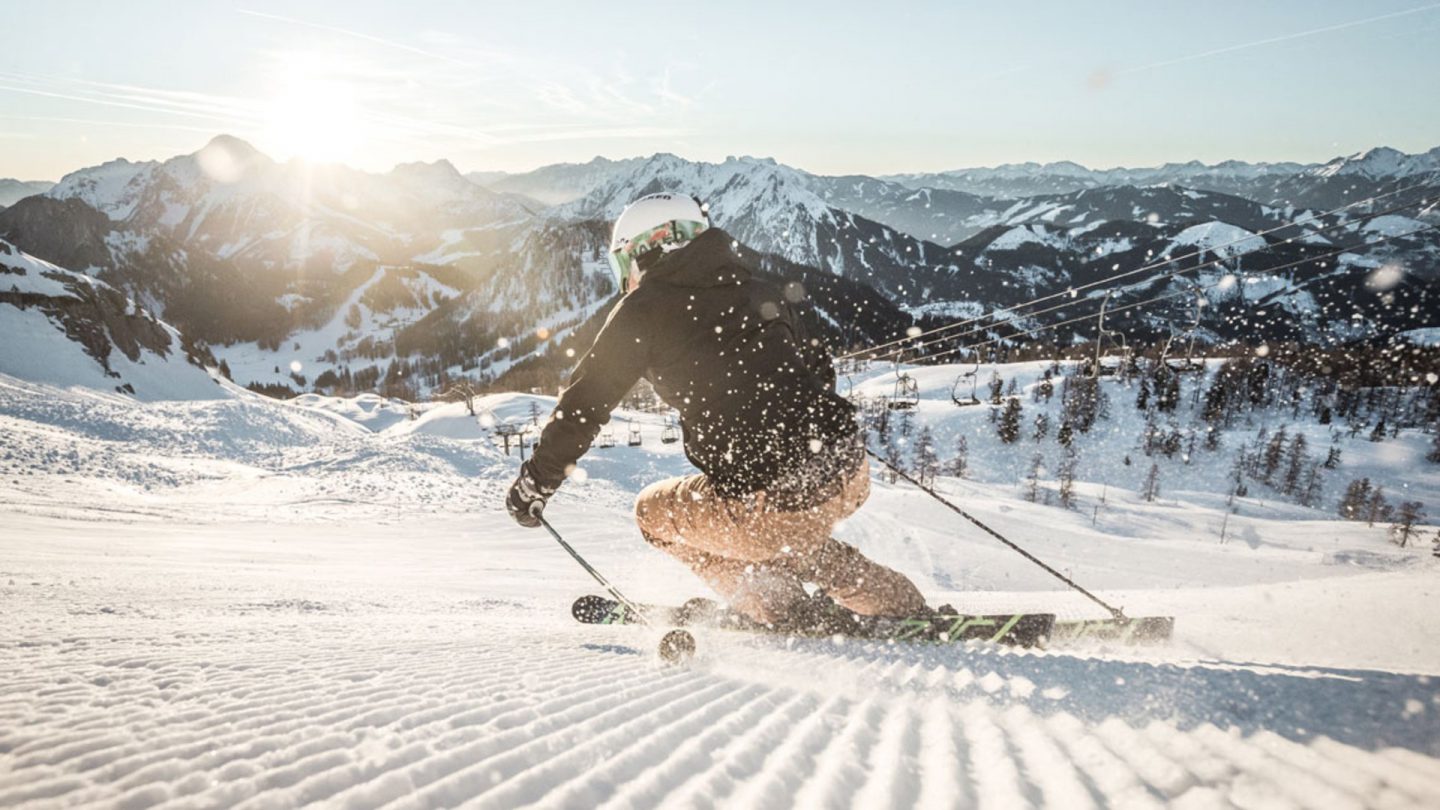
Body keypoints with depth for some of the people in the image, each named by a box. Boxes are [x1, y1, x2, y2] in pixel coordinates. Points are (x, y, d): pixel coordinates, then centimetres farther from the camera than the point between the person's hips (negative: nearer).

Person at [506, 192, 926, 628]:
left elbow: (584, 404, 5)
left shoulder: (644, 309, 2)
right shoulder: (758, 289, 17)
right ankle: (901, 605, 29)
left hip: (775, 501, -6)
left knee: (655, 512, 21)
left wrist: (534, 484, 18)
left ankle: (780, 608, 15)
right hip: (853, 475, 6)